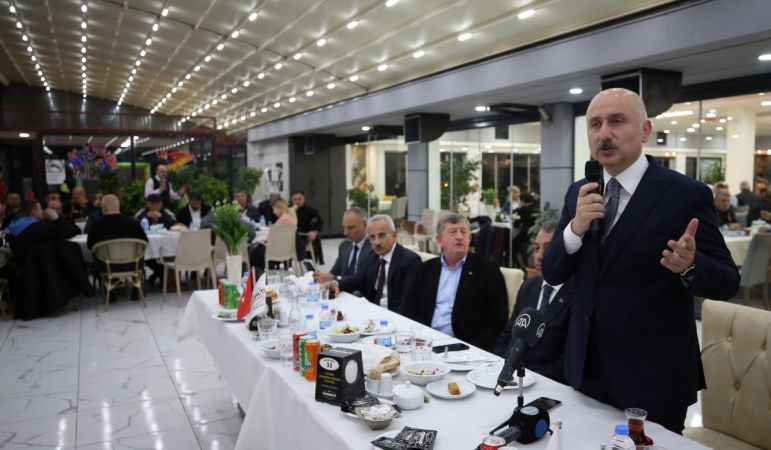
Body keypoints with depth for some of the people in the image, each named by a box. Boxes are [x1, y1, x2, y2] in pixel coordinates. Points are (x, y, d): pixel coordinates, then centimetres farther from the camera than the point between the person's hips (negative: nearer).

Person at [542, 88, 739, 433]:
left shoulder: (687, 194, -11)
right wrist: (575, 228, -17)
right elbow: (552, 274, 1)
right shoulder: (579, 193, 3)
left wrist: (690, 265, -28)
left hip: (653, 373, -4)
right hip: (587, 367, 5)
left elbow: (727, 282, -7)